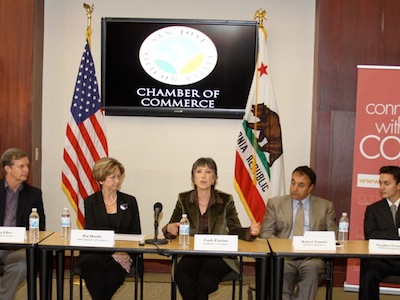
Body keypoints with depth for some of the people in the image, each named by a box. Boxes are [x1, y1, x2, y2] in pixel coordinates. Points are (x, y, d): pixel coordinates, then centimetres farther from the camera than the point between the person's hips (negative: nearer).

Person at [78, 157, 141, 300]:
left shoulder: (130, 201, 12)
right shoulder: (90, 202, 8)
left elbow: (136, 233, 9)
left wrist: (126, 253, -12)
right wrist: (111, 253, -17)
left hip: (122, 254, 1)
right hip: (95, 252, 0)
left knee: (115, 268, -33)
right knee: (95, 265, -35)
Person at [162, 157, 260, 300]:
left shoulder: (226, 201, 1)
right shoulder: (184, 199, 5)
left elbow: (236, 230, -2)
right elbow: (171, 227, 2)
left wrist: (250, 232, -24)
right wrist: (169, 229, -23)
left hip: (218, 256, -1)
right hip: (191, 254, 1)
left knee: (206, 274, -32)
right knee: (182, 272, -30)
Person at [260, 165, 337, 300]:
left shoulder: (325, 206, 13)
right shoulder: (275, 203, 12)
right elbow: (265, 233, 6)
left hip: (311, 257, 1)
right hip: (283, 255, 0)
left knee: (312, 269, -34)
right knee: (281, 270, -34)